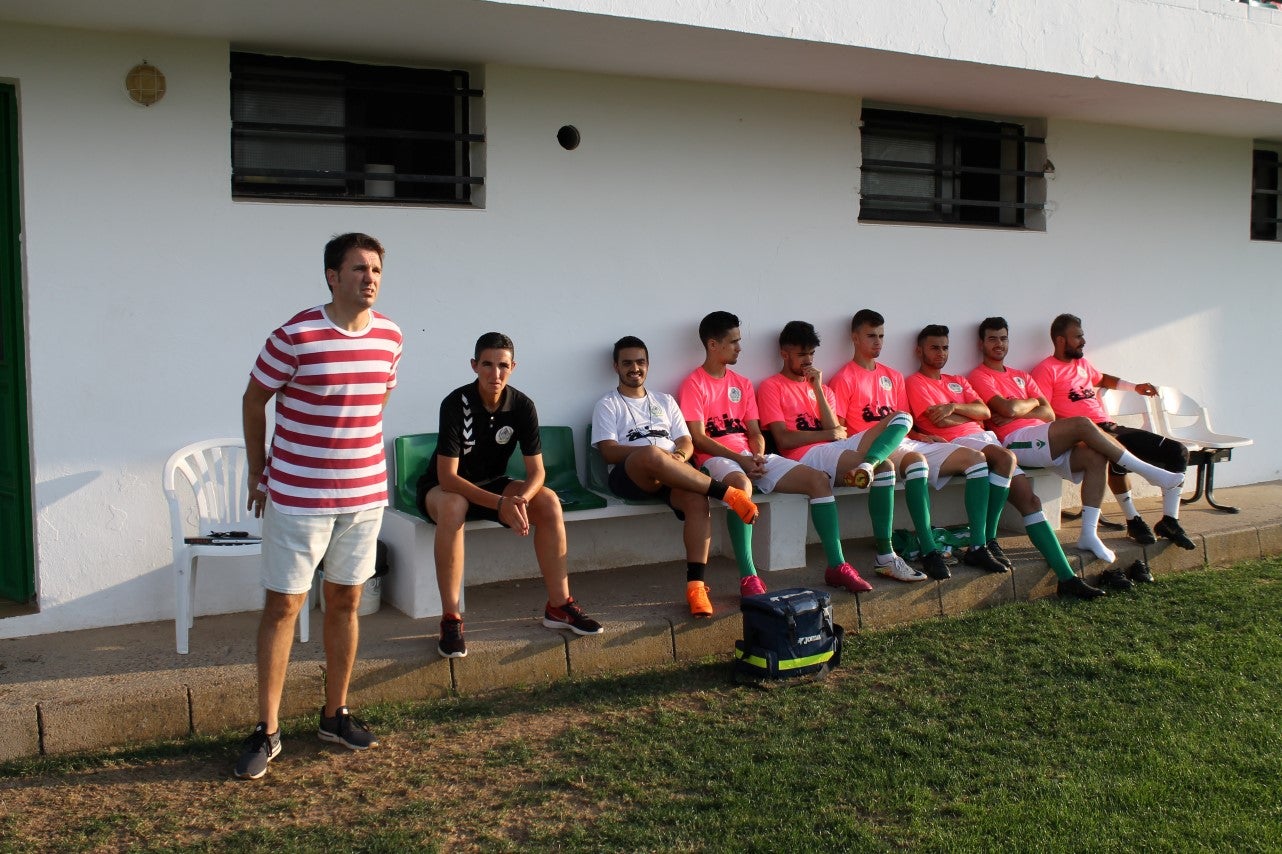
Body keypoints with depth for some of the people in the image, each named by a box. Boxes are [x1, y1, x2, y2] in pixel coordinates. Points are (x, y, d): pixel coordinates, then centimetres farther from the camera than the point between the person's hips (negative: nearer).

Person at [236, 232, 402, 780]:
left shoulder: (389, 336, 1)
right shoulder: (295, 337, -14)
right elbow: (254, 402, -2)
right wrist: (258, 474, 4)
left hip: (365, 493, 5)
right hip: (297, 495, -4)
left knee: (345, 601, 13)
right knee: (284, 605, 2)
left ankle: (336, 714, 27)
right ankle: (267, 731, 12)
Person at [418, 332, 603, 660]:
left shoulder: (522, 406, -13)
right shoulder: (456, 403, -25)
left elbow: (536, 471, -13)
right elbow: (448, 477, -29)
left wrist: (521, 500, -36)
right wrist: (500, 504, -38)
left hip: (491, 485, 4)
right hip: (444, 487, -4)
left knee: (549, 502, -19)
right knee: (453, 507, -39)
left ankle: (559, 605, -10)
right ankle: (451, 619, -34)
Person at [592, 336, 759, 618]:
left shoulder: (665, 401, 27)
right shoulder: (608, 405, 14)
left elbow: (686, 442, 17)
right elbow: (610, 452, -2)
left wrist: (678, 456, -9)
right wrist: (657, 453, -15)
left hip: (672, 475, 4)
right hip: (629, 475, -4)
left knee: (697, 499, -33)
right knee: (651, 455, -41)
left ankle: (696, 584, -35)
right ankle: (726, 493, -29)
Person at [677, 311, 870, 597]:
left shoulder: (742, 383, 21)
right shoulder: (694, 384, 0)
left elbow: (755, 433, 16)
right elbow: (698, 438, -9)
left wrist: (758, 456, -7)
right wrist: (740, 459, -18)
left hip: (751, 456, 7)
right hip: (716, 458, -7)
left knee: (819, 479, -11)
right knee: (741, 484, -43)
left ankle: (837, 565, -8)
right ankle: (748, 578, -42)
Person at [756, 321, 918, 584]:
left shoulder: (820, 386, 27)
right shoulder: (771, 387, 7)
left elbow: (837, 432, 9)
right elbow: (783, 440, -7)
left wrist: (818, 389, 5)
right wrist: (830, 433, 2)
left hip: (835, 449, 7)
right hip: (806, 456, -7)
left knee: (902, 417, -13)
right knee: (883, 466, -31)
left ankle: (867, 463, -44)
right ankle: (885, 557, -30)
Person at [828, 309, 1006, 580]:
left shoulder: (893, 376, 25)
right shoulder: (845, 378, 2)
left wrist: (921, 436, 3)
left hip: (905, 443, 8)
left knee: (975, 458, -9)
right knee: (916, 460, -41)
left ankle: (977, 547, -14)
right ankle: (929, 551, -40)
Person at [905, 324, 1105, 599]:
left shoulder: (957, 381, 28)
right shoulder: (916, 383, 6)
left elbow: (985, 412, 14)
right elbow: (939, 420, -8)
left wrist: (955, 406, -4)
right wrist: (972, 416, 8)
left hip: (986, 437, 7)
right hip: (957, 443, -7)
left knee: (1029, 499, -8)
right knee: (1006, 457, -36)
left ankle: (1067, 577, -14)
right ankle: (986, 541, -29)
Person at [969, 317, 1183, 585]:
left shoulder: (1022, 376, 28)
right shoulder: (979, 377, 4)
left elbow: (1049, 413, 14)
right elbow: (1008, 408, -14)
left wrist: (1016, 412, -3)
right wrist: (1032, 402, 7)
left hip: (1043, 440, 8)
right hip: (1016, 441, -8)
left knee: (1096, 457, -17)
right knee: (1082, 424, -25)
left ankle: (1089, 534, -19)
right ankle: (1146, 470, -15)